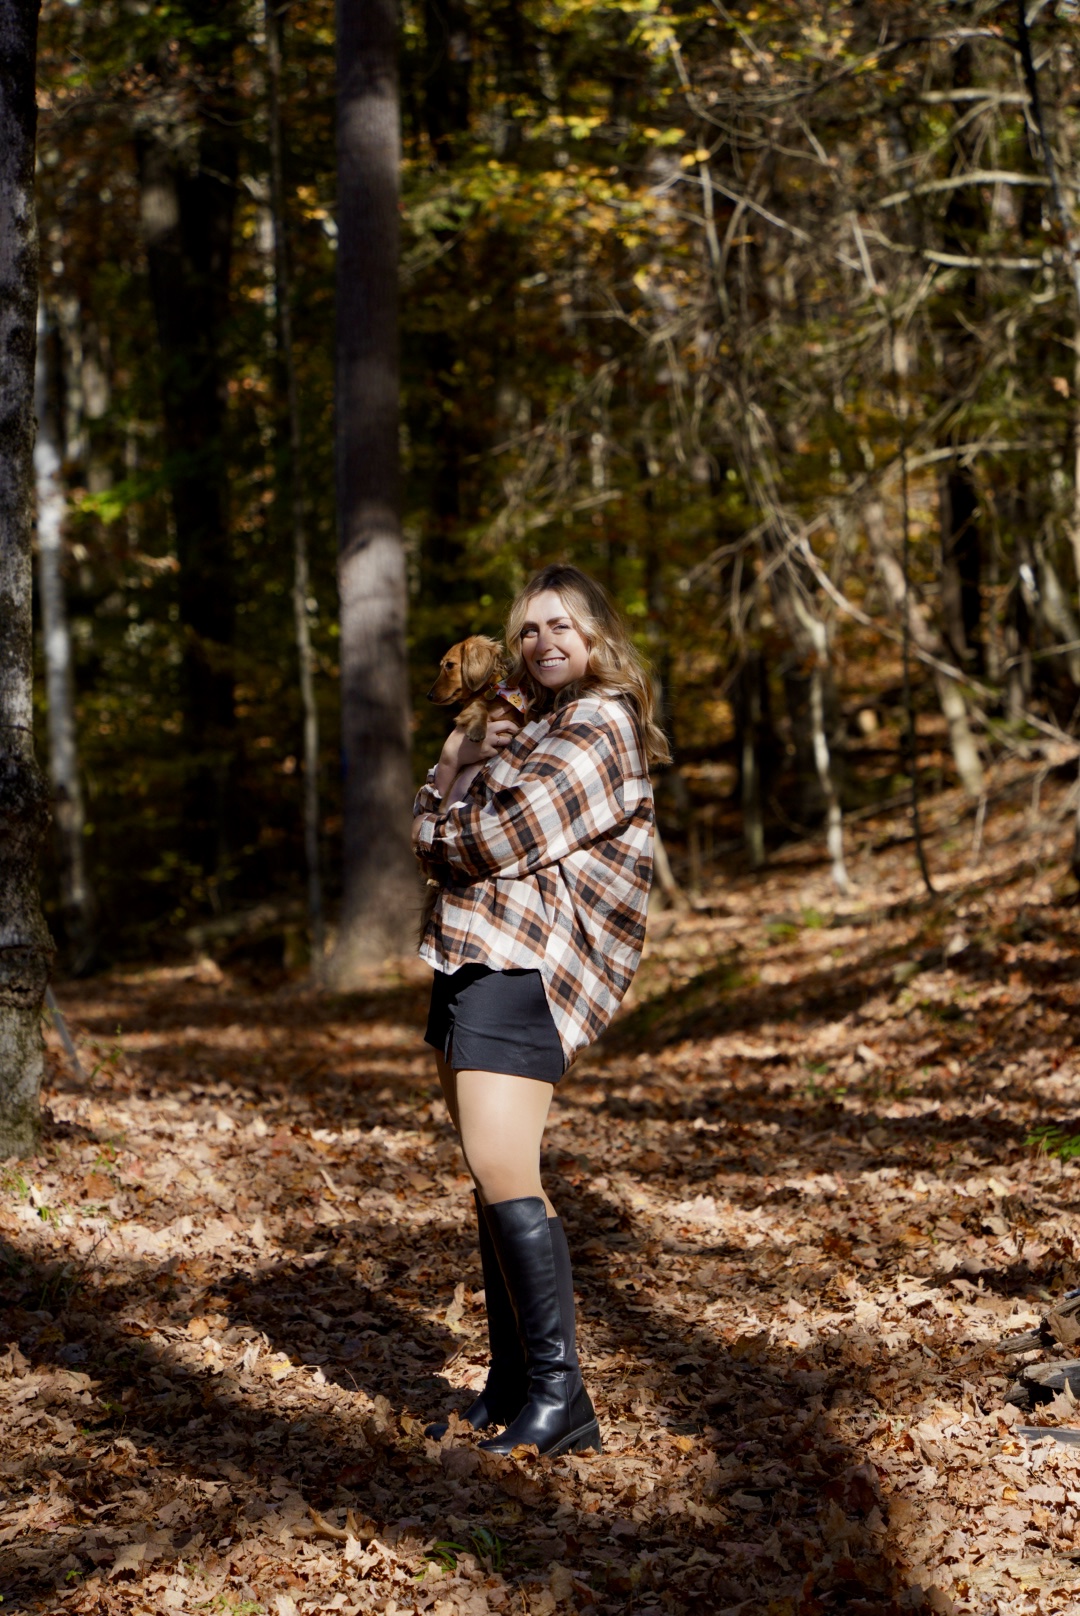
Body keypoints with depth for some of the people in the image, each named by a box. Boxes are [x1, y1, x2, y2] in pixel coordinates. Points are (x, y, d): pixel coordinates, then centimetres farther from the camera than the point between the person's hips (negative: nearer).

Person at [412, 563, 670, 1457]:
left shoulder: (601, 727, -6)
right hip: (472, 956, 9)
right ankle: (511, 1384, 17)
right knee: (494, 1179, 10)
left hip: (524, 964, -9)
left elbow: (501, 837, -16)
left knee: (502, 1170, -18)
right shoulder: (528, 723, 23)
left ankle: (560, 1395, -14)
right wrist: (455, 762, 0)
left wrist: (452, 832, 5)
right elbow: (432, 835, 18)